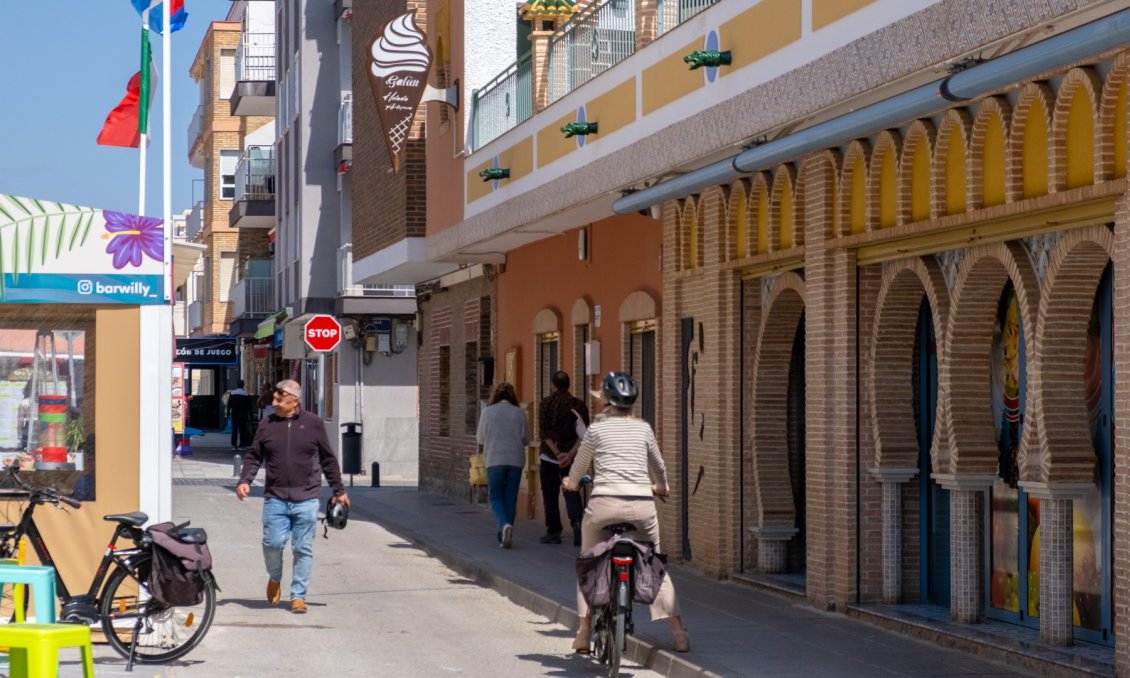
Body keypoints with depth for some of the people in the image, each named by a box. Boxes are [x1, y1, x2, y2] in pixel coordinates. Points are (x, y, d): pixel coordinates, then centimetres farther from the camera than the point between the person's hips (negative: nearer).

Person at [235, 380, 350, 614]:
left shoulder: (313, 423, 4)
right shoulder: (267, 425, 7)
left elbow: (328, 459, 11)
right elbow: (253, 457, 12)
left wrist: (338, 490, 13)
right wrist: (244, 481, -4)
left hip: (306, 500, -1)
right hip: (275, 499, 1)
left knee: (303, 549, 1)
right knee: (272, 543, -8)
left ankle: (298, 596, 11)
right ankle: (275, 578, 22)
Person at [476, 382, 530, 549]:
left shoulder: (487, 412, -2)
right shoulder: (520, 413, 1)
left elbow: (480, 438, 4)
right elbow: (526, 439, 4)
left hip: (494, 460, -1)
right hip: (515, 460, 1)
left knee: (496, 496, 7)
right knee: (511, 498, 9)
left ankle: (504, 524, -20)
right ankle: (505, 537, 10)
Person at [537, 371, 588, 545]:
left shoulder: (546, 404, -4)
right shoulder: (579, 405, 2)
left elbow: (544, 432, -11)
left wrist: (557, 453, -12)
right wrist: (570, 454, -9)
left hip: (549, 455, -2)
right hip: (571, 457, 2)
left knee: (550, 494, 7)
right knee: (571, 491, 5)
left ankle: (553, 532, 8)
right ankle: (577, 521, -20)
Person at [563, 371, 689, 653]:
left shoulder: (596, 429, 8)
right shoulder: (643, 429, 13)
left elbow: (579, 466, 21)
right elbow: (659, 467, 28)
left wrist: (570, 482, 43)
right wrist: (661, 487, 49)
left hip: (604, 502, -2)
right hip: (641, 503, 2)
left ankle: (585, 631, 12)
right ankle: (679, 631, 8)